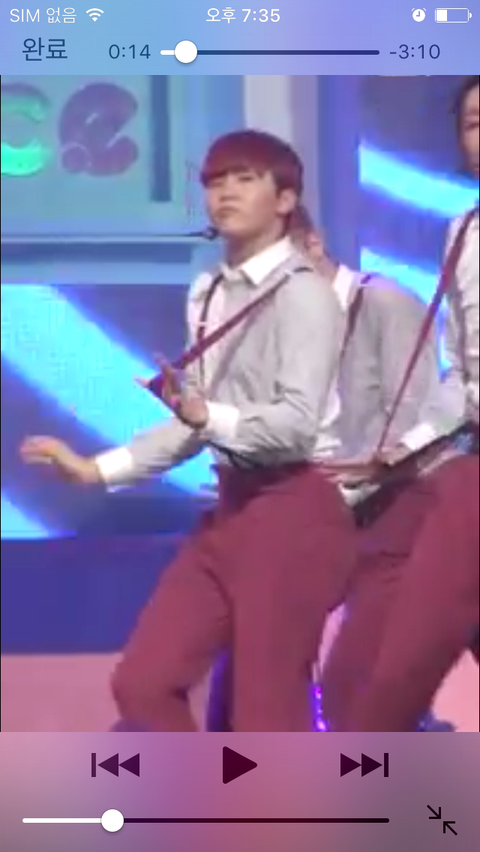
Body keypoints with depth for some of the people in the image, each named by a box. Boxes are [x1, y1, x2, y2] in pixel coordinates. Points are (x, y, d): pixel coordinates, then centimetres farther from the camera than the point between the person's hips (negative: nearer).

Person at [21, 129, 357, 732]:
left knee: (268, 715, -3)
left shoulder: (302, 293, -11)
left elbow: (298, 424, -20)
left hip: (297, 511, -8)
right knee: (142, 684, 6)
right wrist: (95, 469, 11)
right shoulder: (206, 294, 13)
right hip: (232, 507, 8)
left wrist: (208, 415, -36)